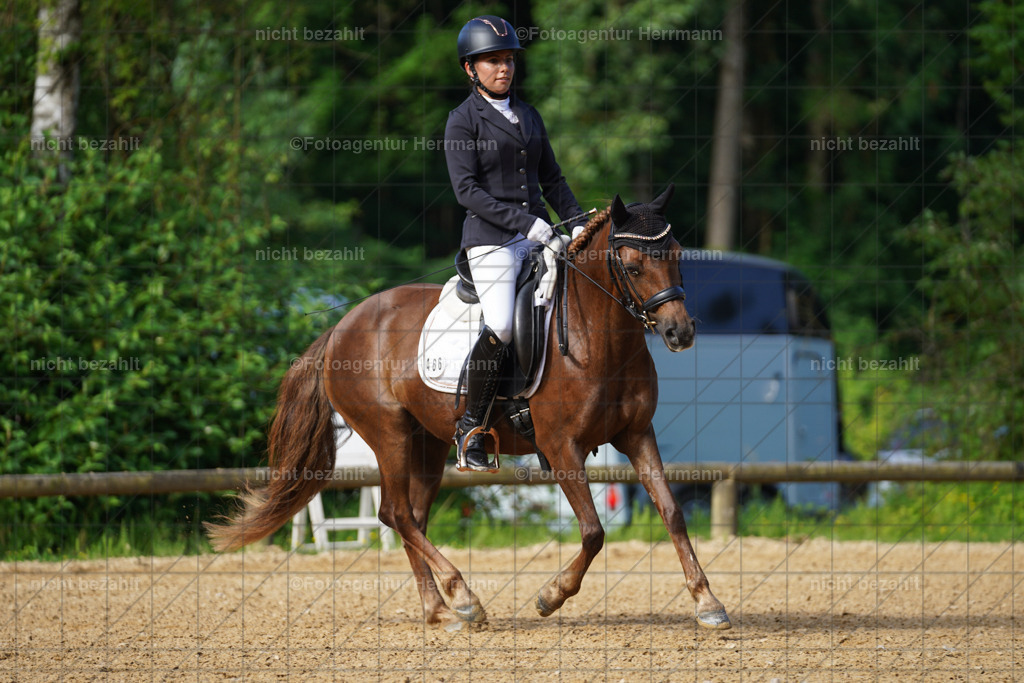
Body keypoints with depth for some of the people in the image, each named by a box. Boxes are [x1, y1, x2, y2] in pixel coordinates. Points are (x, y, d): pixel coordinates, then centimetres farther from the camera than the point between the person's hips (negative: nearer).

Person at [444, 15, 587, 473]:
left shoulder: (528, 116, 17)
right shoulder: (463, 121, -2)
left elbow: (551, 179, 21)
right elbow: (466, 190, -11)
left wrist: (578, 222, 5)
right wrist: (523, 221, -18)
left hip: (535, 236, 7)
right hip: (491, 237, -7)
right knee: (501, 328, -23)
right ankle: (471, 427, -9)